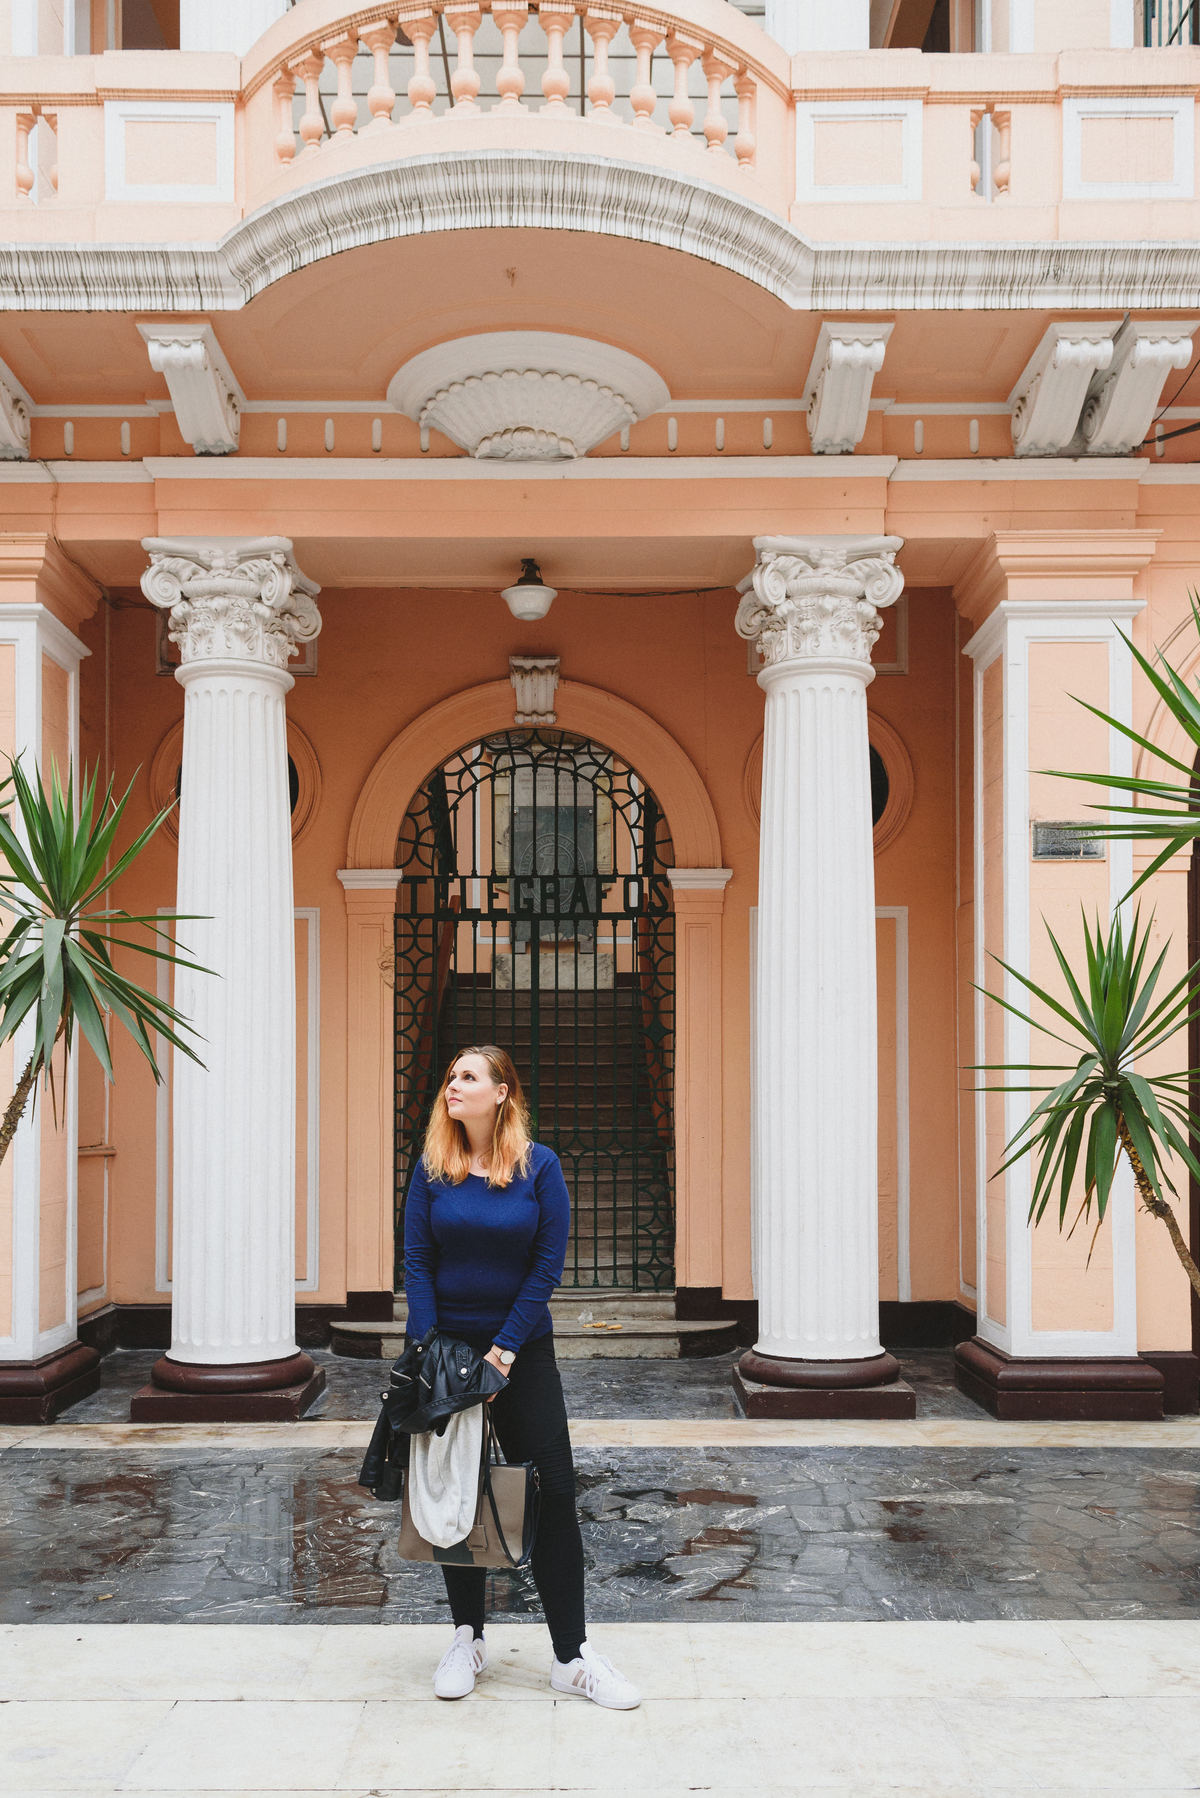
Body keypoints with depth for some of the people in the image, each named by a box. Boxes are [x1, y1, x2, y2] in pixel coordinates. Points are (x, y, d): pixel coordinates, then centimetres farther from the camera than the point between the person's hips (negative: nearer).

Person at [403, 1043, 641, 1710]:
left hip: (523, 1348, -1)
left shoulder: (540, 1165, -6)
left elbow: (549, 1262, -8)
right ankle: (468, 1639, 23)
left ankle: (573, 1656, 6)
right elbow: (418, 1262, -2)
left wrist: (505, 1347, -12)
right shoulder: (432, 1167, -1)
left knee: (553, 1491, -2)